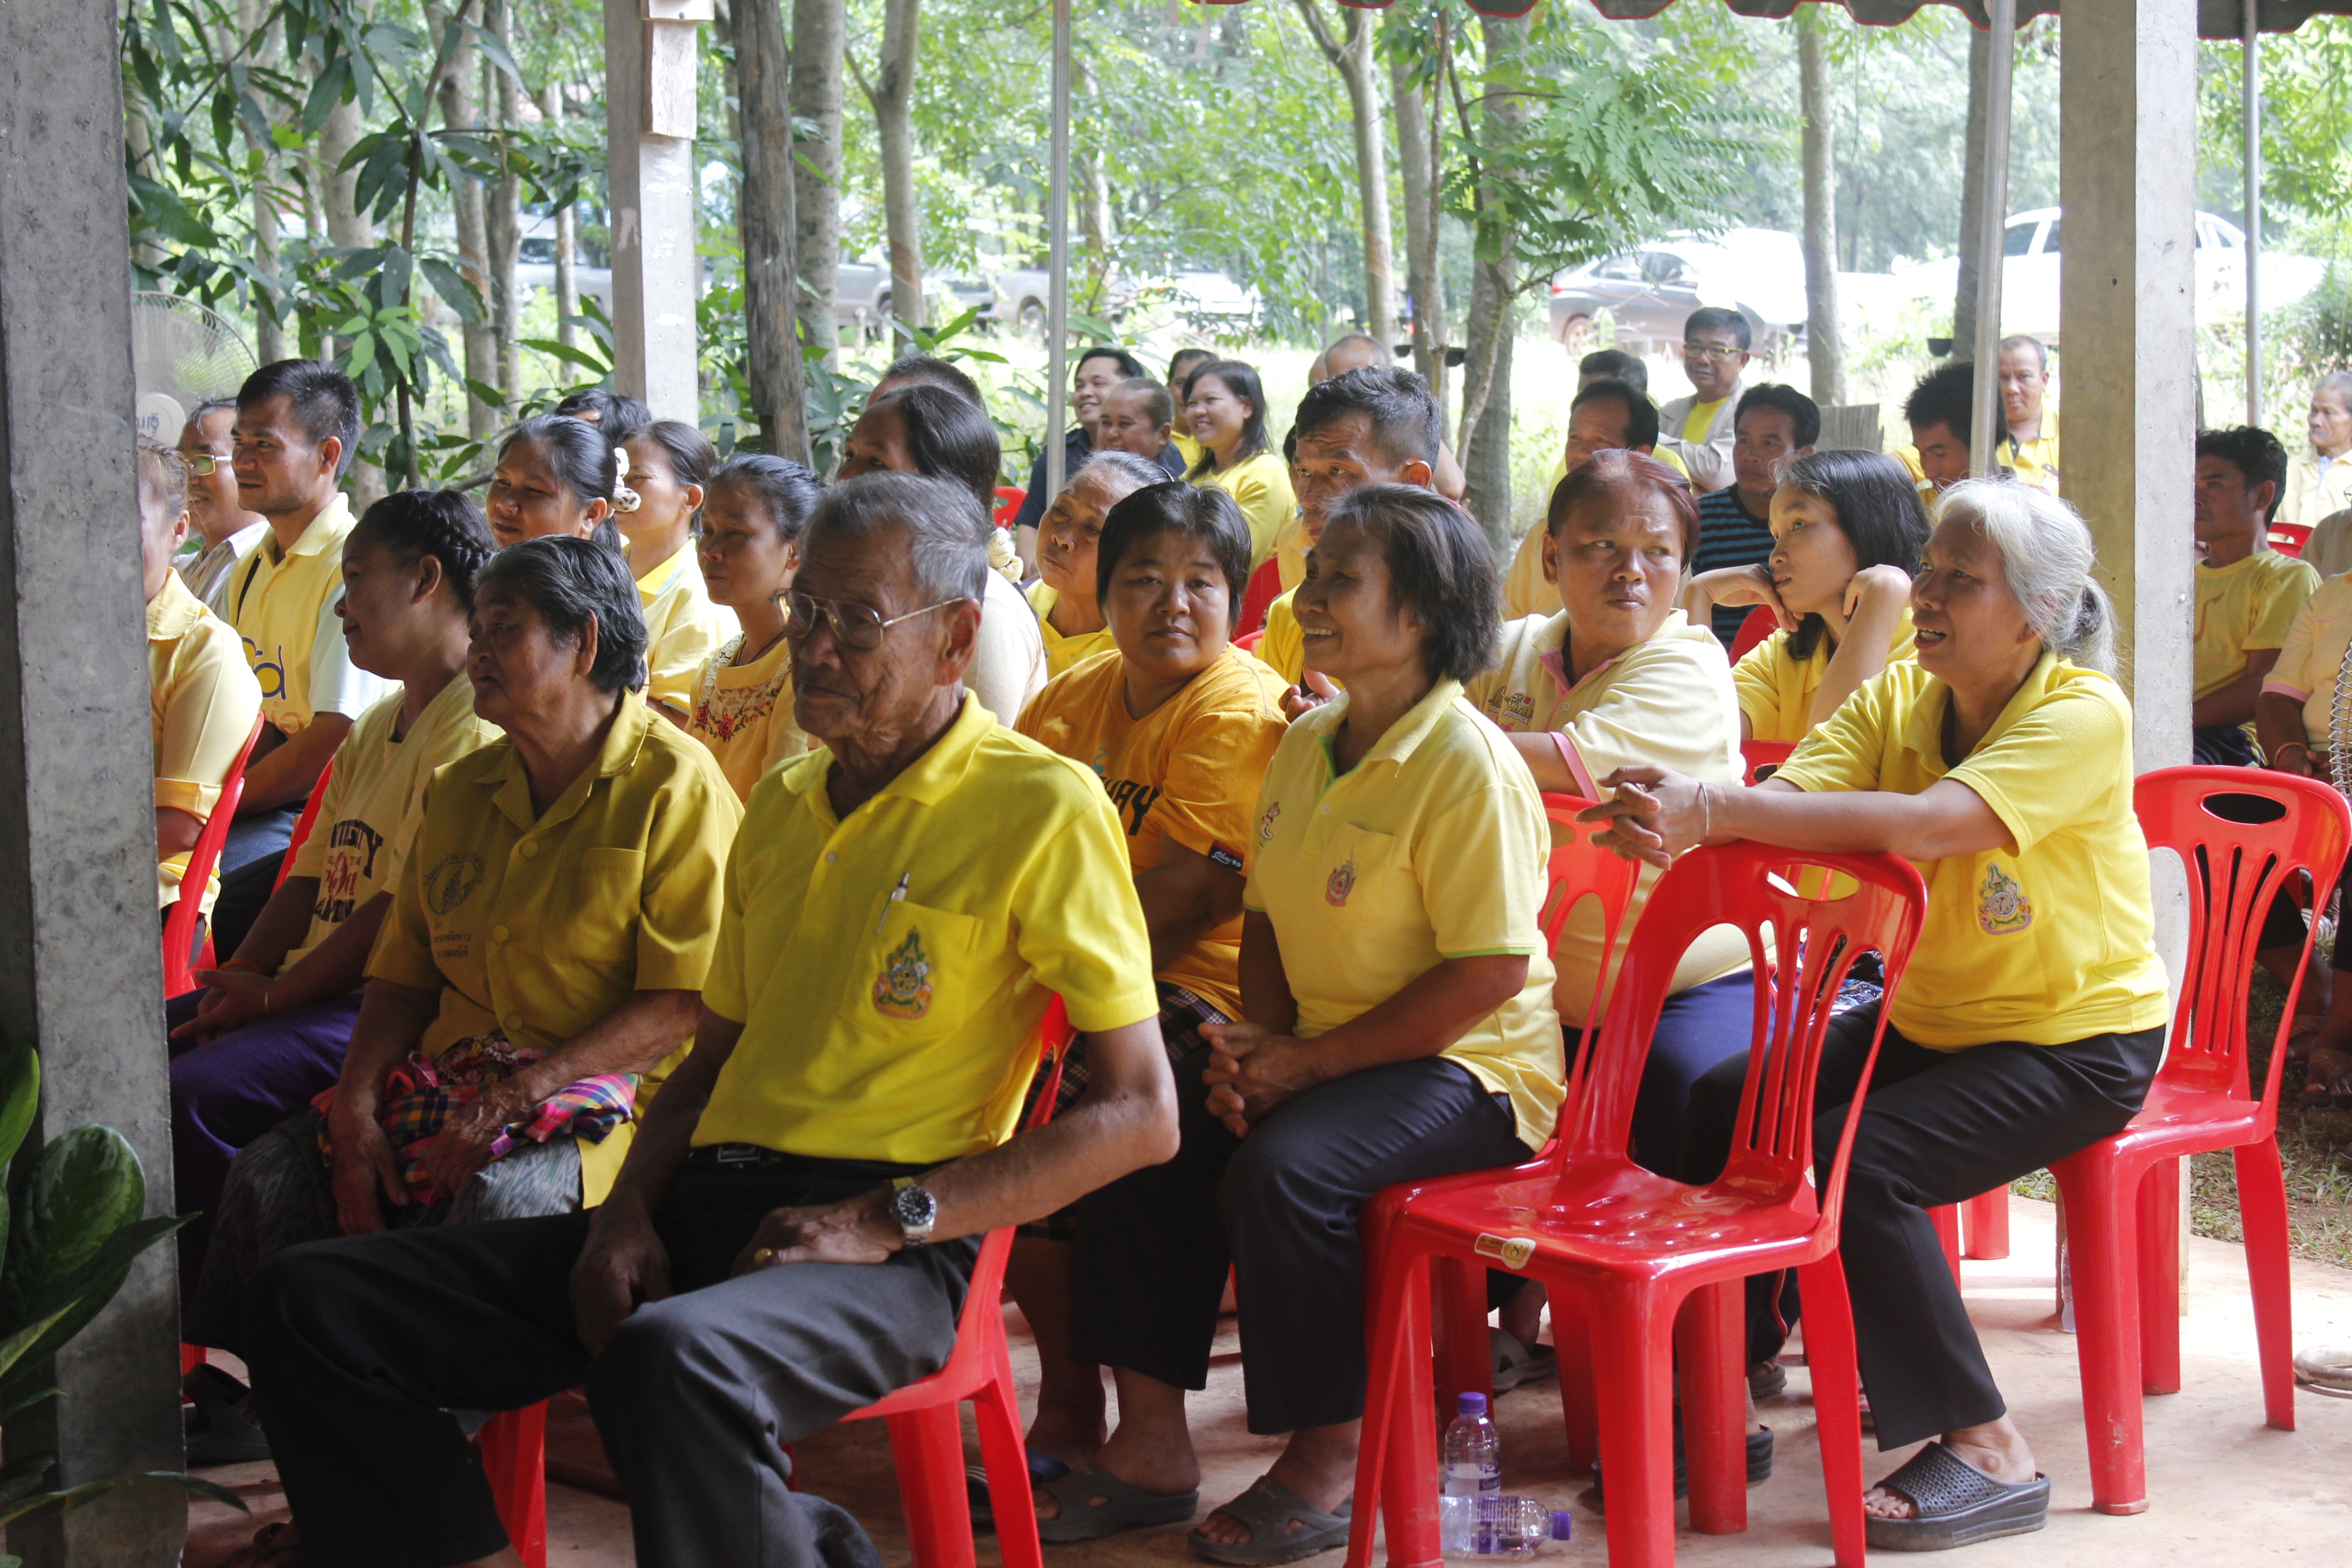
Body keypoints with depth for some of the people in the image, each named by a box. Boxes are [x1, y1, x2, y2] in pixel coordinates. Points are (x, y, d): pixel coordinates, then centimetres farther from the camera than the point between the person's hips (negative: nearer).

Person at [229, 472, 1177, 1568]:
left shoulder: (1042, 808, -3)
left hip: (888, 1252, -7)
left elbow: (1140, 1115, -7)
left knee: (668, 1358, -41)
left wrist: (884, 1221, -14)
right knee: (308, 1305, -7)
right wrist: (629, 1209, 6)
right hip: (705, 1207, 8)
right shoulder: (782, 802, 20)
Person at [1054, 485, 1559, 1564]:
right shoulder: (1305, 743, 9)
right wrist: (1256, 1044, -4)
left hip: (1469, 1066, -8)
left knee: (1280, 1173, -31)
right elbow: (1268, 915, 16)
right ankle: (1152, 1444, 2)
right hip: (1318, 1050, 9)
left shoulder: (1466, 765, -18)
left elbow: (1492, 969, -22)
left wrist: (1310, 1061, -20)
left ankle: (1328, 1463, -10)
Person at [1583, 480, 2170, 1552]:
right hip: (1927, 1015, 7)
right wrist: (1673, 817, -40)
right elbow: (1793, 793, -16)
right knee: (1723, 1106, -6)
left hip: (2079, 1039, -7)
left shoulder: (2083, 711, -20)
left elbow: (1926, 823, -36)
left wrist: (1715, 810, -43)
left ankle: (1987, 1451, -13)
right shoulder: (1901, 696, 1)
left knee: (1855, 1162, -25)